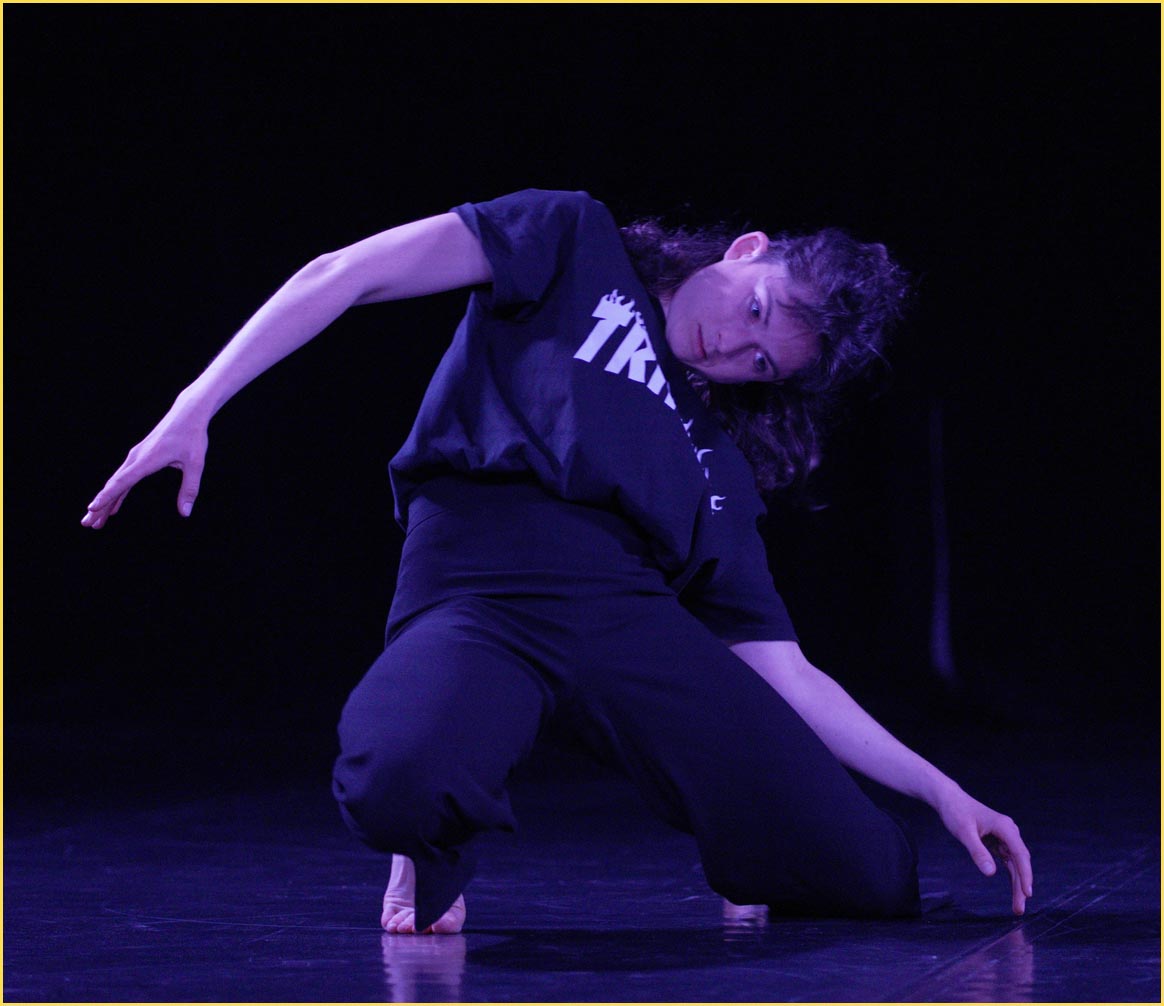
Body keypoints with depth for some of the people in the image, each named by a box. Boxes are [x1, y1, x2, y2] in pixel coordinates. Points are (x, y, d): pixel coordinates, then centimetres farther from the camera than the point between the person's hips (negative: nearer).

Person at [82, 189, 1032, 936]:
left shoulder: (720, 470, 26)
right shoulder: (579, 246, 16)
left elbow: (785, 676, 24)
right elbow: (348, 274, 4)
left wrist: (941, 790, 15)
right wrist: (195, 411, -8)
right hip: (473, 593, -4)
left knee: (872, 879, -15)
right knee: (398, 785, -40)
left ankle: (740, 848, 20)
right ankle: (445, 847, -2)